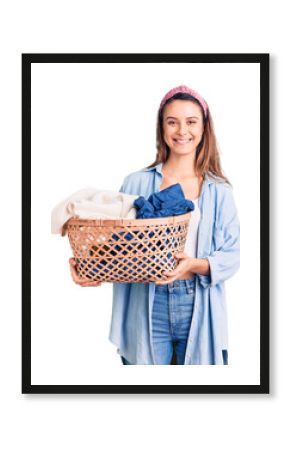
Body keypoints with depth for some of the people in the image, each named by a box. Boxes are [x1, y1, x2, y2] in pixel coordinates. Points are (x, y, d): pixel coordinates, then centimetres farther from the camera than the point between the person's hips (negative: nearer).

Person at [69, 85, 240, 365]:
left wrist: (194, 265, -20)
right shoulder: (136, 183, 4)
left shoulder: (219, 191, 3)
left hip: (198, 309, 0)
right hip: (146, 308, 0)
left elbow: (230, 257, -1)